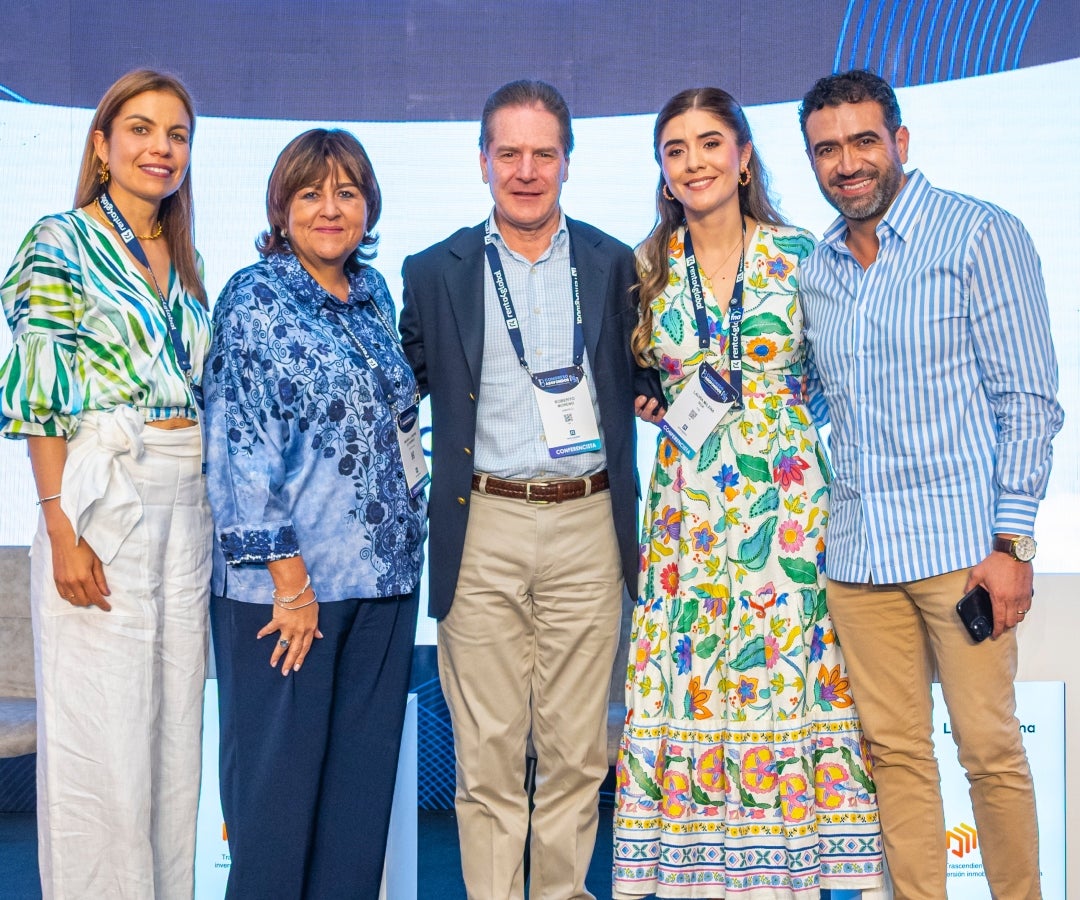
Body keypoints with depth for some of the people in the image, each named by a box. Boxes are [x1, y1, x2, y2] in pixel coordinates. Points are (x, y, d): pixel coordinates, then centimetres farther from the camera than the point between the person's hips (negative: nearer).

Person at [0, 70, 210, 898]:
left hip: (189, 503, 7)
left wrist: (208, 504, 13)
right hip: (102, 498, -6)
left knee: (177, 725, 11)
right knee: (101, 735, -1)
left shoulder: (184, 259, 15)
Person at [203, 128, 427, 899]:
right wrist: (290, 579, -15)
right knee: (279, 768, 2)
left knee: (364, 764, 11)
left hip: (383, 568, 6)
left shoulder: (374, 291, 12)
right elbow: (241, 448, -12)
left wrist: (408, 533, 14)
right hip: (287, 576, -6)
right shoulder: (254, 300, -7)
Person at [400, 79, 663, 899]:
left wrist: (647, 396, 2)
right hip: (482, 531, -1)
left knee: (577, 750, 9)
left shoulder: (614, 264, 9)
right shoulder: (435, 273, 5)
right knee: (487, 754, 4)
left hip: (588, 526, 1)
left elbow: (639, 372, 22)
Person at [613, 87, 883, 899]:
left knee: (791, 679, 1)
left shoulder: (798, 254, 0)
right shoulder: (647, 268, 5)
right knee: (689, 691, 2)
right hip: (688, 508, 1)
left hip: (788, 497, -1)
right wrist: (671, 407, 0)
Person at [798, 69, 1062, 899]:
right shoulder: (815, 269, 12)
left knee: (990, 749, 0)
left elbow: (1030, 400, -7)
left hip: (961, 542, -5)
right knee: (895, 749, 10)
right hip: (858, 549, 5)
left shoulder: (981, 237, -4)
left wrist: (1012, 541, -12)